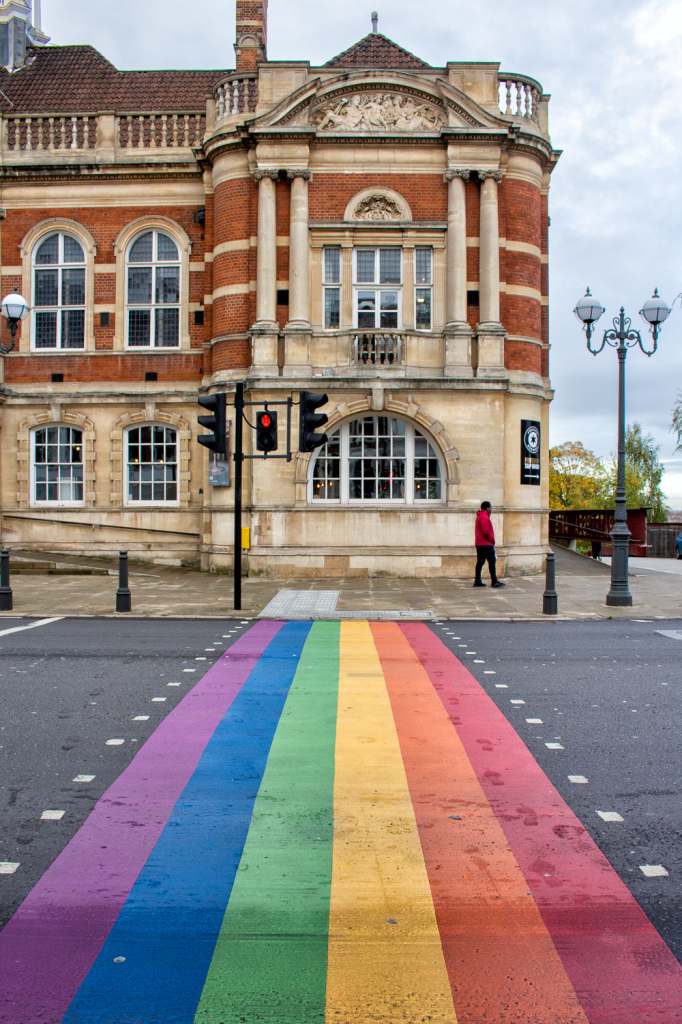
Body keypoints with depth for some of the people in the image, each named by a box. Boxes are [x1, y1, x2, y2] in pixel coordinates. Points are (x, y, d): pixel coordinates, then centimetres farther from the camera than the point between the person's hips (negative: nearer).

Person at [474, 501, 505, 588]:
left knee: (480, 562, 9)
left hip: (479, 544, 10)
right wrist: (492, 540, -8)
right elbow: (486, 531, -21)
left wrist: (491, 540, 15)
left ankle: (477, 581, 9)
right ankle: (494, 581, -8)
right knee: (492, 561, -7)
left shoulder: (479, 516, 19)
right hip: (486, 544, -10)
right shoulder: (484, 517, -14)